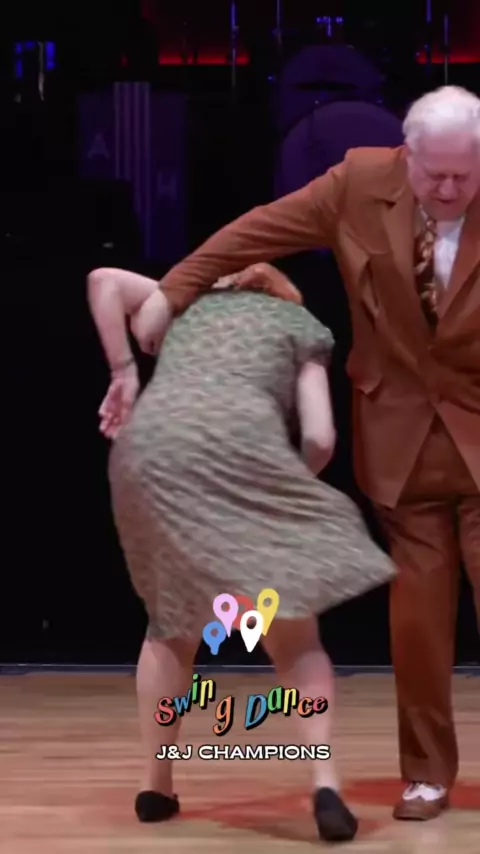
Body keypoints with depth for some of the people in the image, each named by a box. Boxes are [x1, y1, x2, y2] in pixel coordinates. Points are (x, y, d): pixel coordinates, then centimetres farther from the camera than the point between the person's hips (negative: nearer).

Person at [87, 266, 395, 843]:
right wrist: (293, 485, 31)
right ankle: (325, 785, -11)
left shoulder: (188, 303, 36)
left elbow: (104, 280, 20)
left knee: (174, 618, 22)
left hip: (149, 448, 3)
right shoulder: (302, 326, 27)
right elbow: (320, 438, 12)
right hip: (237, 442, -3)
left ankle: (155, 785, 21)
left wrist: (123, 372, 22)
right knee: (292, 630, 5)